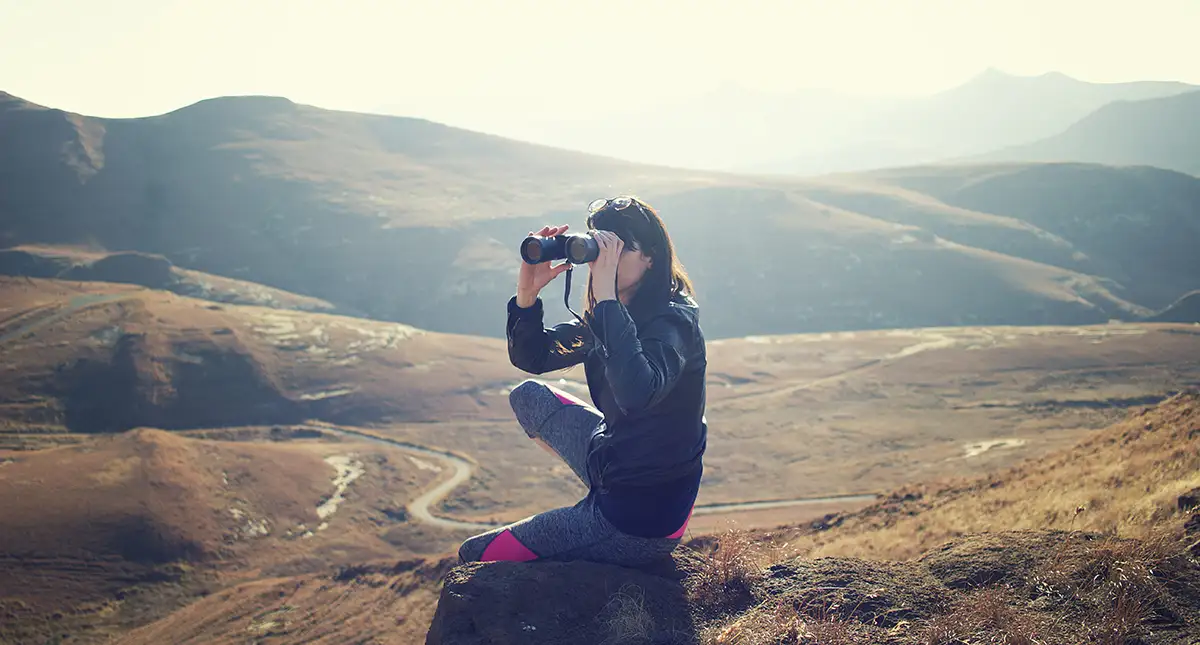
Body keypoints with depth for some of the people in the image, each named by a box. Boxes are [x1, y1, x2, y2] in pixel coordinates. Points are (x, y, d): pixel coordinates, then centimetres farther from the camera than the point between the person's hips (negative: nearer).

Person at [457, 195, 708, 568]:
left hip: (640, 523, -9)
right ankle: (600, 494, 20)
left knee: (475, 557, 2)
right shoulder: (606, 316, 2)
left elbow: (636, 393, -44)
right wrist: (527, 293, -13)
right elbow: (529, 356, 6)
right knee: (527, 397, 24)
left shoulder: (673, 321, -24)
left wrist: (606, 296, -39)